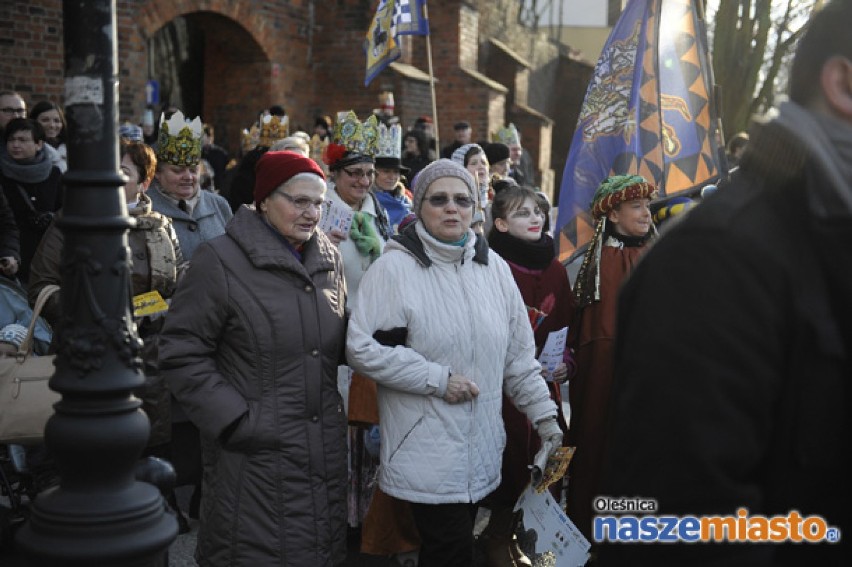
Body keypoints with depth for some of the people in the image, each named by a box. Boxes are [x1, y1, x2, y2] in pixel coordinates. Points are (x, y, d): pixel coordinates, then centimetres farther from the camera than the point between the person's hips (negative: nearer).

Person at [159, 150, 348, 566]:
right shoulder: (221, 261, -9)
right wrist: (233, 419, -15)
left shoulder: (329, 259, 10)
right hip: (256, 456, -6)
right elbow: (181, 353, -10)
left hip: (326, 452, 6)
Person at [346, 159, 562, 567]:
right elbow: (361, 348, -15)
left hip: (482, 448, 5)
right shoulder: (394, 267, -11)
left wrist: (544, 415, 8)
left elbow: (518, 352, 10)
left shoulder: (492, 266, 5)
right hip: (426, 451, -5)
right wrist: (438, 379, -17)